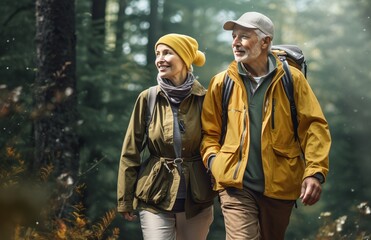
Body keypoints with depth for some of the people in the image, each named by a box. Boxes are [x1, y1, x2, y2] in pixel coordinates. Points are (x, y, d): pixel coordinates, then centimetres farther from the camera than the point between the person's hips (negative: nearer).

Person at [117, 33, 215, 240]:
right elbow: (130, 152, 1)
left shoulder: (204, 99, -3)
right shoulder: (148, 98, -2)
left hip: (197, 199, 1)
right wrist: (125, 200, 0)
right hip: (155, 200, -1)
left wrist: (219, 192, 2)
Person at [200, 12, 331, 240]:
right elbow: (209, 131, 8)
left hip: (279, 185, 1)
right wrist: (212, 159, -11)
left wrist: (315, 171, -14)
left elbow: (314, 126, -4)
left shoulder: (291, 79, -1)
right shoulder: (222, 82, 2)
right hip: (236, 184, -1)